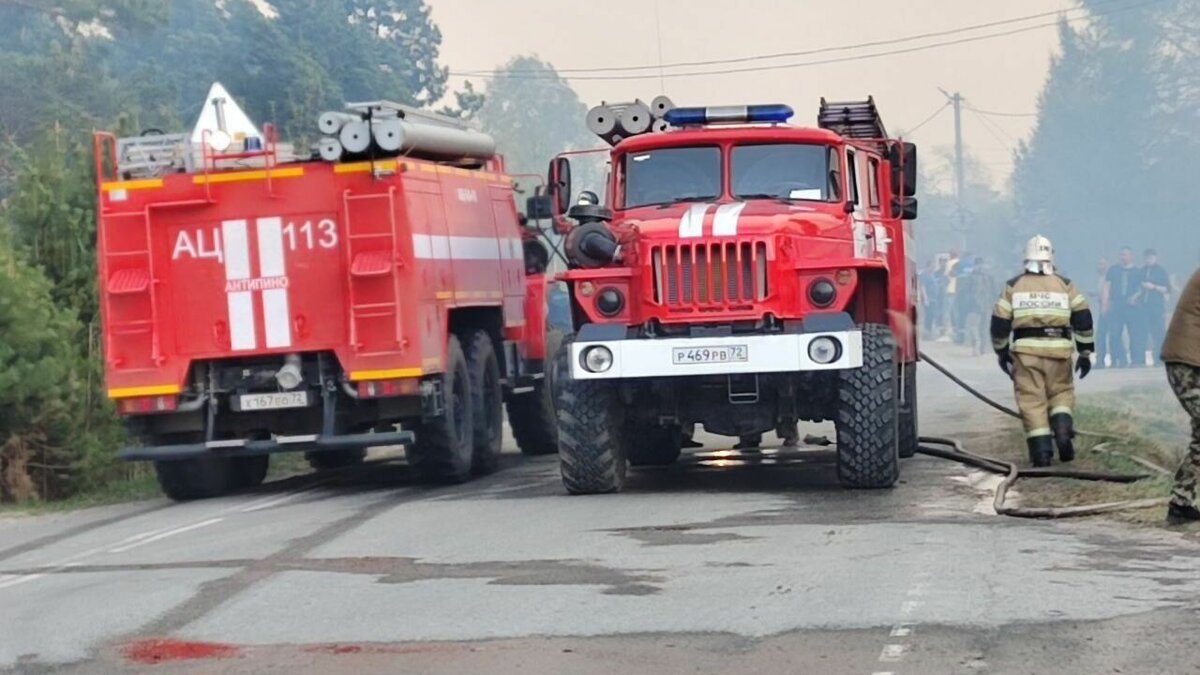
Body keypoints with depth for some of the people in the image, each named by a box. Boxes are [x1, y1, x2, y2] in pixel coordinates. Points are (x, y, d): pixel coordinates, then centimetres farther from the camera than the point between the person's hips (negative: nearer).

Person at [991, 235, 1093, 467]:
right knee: (1061, 392, 17)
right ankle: (1062, 430, -7)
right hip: (1058, 351, 1)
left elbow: (1000, 322, 7)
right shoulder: (1065, 285, 8)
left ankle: (1041, 451, -4)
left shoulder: (1013, 286, 8)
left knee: (1032, 400, 2)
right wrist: (1085, 352, 8)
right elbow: (1083, 319, 3)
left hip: (1025, 351, -1)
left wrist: (1001, 352, 19)